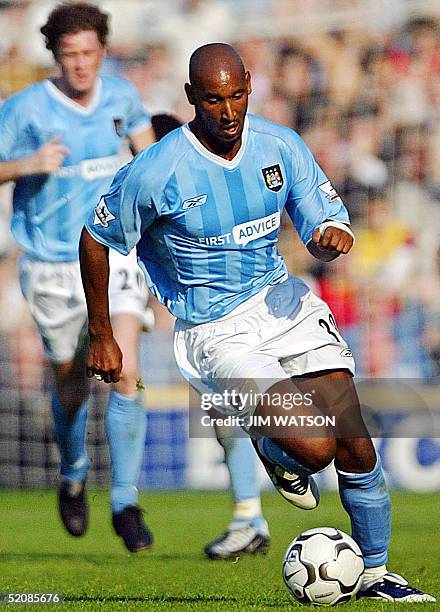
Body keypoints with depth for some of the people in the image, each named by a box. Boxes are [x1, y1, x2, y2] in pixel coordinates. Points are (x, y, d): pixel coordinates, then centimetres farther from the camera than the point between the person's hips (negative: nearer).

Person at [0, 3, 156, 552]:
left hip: (114, 255, 2)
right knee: (72, 388, 12)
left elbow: (144, 142, 20)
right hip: (53, 265, -2)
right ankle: (73, 477, 43)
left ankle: (125, 503, -6)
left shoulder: (121, 97, 0)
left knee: (125, 374, -16)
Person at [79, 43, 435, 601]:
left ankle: (375, 573, 13)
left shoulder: (281, 146, -3)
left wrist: (331, 237, -20)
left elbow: (325, 221, 6)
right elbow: (96, 240, -2)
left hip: (282, 300, 4)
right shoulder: (157, 172, -16)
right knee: (315, 447, -21)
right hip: (216, 330, -4)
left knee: (356, 450, -5)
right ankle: (271, 448, 15)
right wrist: (101, 337, 2)